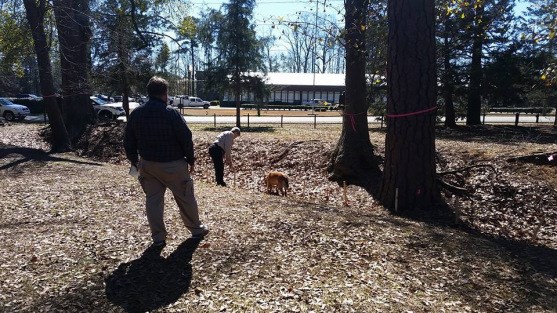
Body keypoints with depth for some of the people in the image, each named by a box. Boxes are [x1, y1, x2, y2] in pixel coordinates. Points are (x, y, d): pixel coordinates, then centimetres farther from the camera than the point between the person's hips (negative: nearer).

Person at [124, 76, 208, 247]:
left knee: (152, 200, 13)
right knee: (186, 198, 11)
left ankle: (158, 237, 18)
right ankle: (197, 229, 27)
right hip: (173, 165, -4)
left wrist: (135, 161, 19)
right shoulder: (171, 113, -17)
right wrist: (191, 159, -2)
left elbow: (128, 142, 7)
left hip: (148, 165, 5)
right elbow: (186, 138, -15)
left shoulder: (136, 114, 1)